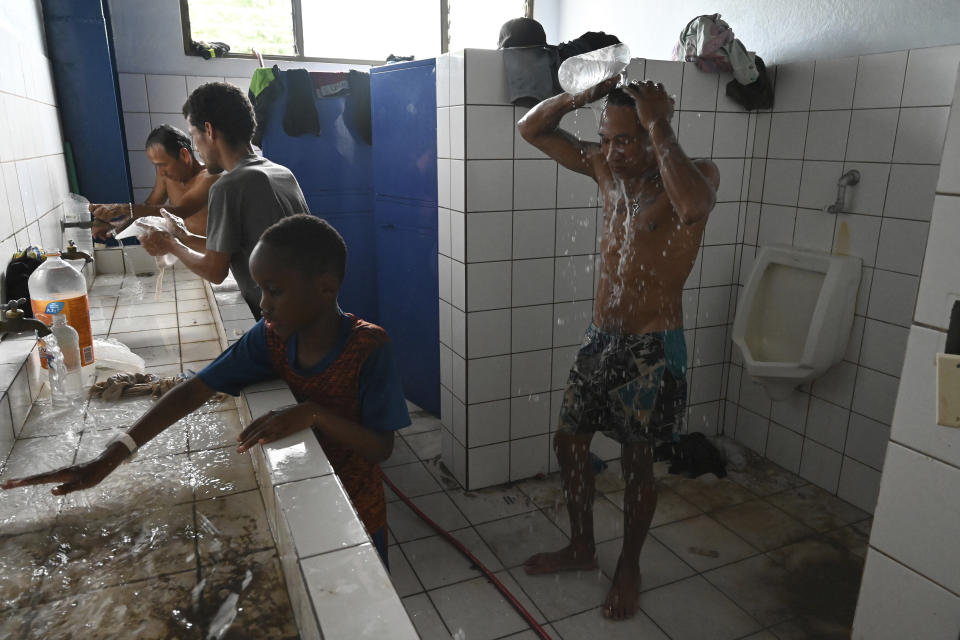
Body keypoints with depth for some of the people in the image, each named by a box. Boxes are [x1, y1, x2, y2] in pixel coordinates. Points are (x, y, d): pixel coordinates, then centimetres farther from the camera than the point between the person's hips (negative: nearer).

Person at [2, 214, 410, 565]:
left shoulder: (369, 348, -27)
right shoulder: (270, 336, -13)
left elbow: (382, 448, -25)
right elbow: (194, 390, -16)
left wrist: (314, 413, -39)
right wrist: (110, 458, -24)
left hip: (354, 507, -3)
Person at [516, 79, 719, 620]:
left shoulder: (698, 173, -13)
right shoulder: (607, 167, 3)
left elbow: (693, 207, -39)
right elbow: (532, 129, 7)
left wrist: (658, 124, -29)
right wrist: (583, 95, -11)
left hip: (653, 348, -6)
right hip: (601, 339, 6)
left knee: (637, 460, 8)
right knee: (570, 443, 15)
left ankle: (630, 569, 33)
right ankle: (582, 547, 38)